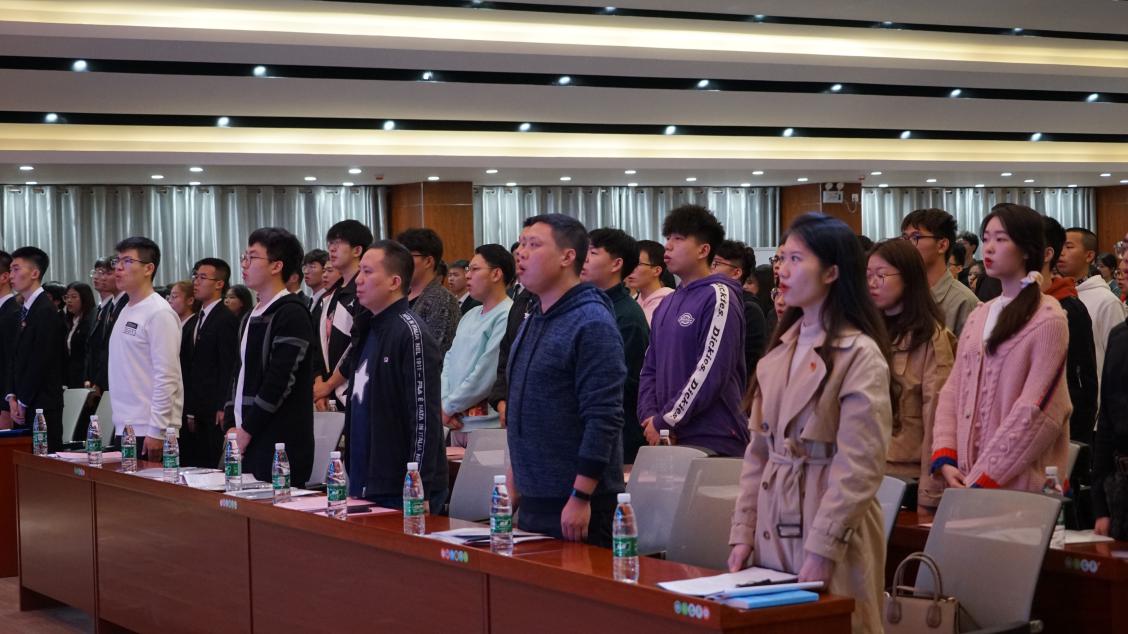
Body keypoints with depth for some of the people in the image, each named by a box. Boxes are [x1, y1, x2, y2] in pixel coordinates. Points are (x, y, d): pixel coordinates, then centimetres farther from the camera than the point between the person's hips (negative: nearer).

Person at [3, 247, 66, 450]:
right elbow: (15, 357, 16)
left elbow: (41, 361, -14)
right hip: (24, 409, 8)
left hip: (42, 407, -8)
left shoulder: (47, 311, -11)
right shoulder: (24, 311, 15)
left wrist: (23, 402, -10)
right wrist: (12, 396, 4)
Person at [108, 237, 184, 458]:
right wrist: (118, 420, 15)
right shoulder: (126, 311, 14)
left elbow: (167, 378, -16)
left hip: (148, 432, -8)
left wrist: (156, 432, -18)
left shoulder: (159, 313, -12)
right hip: (124, 428, 8)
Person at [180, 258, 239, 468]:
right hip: (193, 410, 8)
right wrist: (188, 411, 11)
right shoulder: (192, 323, 18)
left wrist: (222, 409, -17)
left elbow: (228, 367, -12)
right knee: (190, 465, 4)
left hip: (213, 413, -8)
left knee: (209, 464, -8)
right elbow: (187, 368, 17)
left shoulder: (227, 319, -7)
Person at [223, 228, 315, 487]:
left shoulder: (291, 314, -10)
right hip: (245, 439, 8)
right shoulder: (252, 316, 18)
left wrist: (247, 430, -12)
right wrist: (231, 425, 9)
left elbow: (280, 380, -16)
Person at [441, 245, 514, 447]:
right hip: (458, 423, 8)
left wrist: (449, 407, -8)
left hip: (486, 427, -8)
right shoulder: (470, 315, 16)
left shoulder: (507, 317, -13)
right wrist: (444, 404, -1)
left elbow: (486, 374, -17)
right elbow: (450, 359, 15)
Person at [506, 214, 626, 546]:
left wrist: (581, 497, -22)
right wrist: (515, 474, 19)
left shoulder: (592, 324, -14)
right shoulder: (532, 320, 13)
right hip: (532, 501, 8)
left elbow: (604, 419, -19)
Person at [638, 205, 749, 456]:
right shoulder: (666, 305, 18)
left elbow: (710, 372, -15)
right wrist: (649, 416, 0)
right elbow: (650, 369, 18)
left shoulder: (718, 297, -7)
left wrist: (665, 421, -12)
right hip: (668, 441, 7)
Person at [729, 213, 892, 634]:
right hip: (772, 529, 6)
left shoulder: (860, 355, -11)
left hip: (829, 530, -6)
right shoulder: (780, 350, 10)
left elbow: (859, 468, -15)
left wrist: (822, 550, -18)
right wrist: (743, 532, 5)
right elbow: (757, 451, 11)